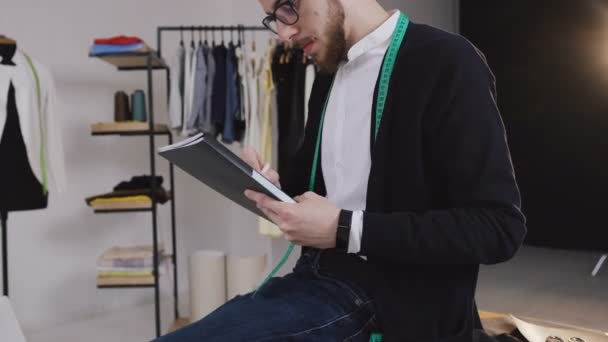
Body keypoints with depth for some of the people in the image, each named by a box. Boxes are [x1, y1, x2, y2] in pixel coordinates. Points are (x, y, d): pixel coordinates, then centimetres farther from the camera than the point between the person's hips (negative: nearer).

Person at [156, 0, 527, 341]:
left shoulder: (447, 62, -12)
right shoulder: (328, 76, 14)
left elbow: (499, 227, -17)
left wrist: (345, 230, -21)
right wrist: (275, 188, 2)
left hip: (390, 303, -8)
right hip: (319, 278, 8)